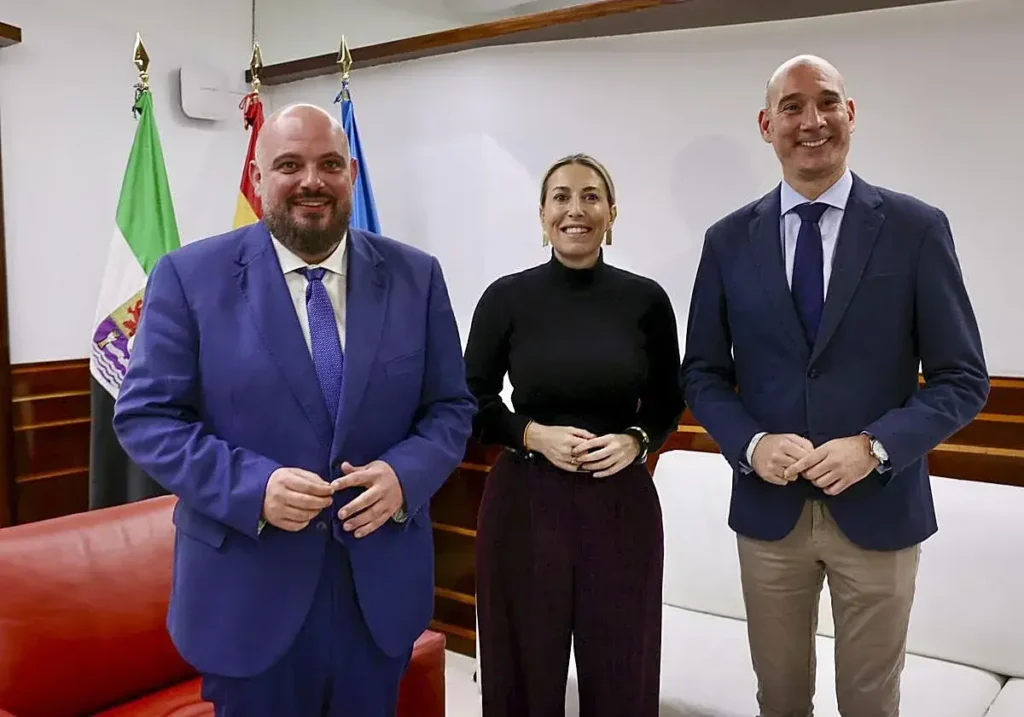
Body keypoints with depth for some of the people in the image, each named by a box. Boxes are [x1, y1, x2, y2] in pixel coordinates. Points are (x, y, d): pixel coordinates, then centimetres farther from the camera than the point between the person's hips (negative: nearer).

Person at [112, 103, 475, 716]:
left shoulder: (416, 275, 1)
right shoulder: (190, 276, -5)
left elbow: (451, 407, 4)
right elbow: (145, 415, -6)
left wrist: (405, 475, -16)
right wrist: (252, 487, -20)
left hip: (382, 585, 3)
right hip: (248, 591, -2)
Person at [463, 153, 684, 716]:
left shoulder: (646, 299, -1)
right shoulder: (507, 297, -3)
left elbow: (668, 403, 10)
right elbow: (472, 403, 3)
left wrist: (636, 441, -9)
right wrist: (534, 436, -13)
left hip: (621, 502, 1)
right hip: (524, 501, 0)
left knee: (621, 669, 11)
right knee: (526, 666, 11)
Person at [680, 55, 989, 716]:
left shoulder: (917, 228, -5)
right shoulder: (728, 240, 0)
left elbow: (963, 379, -4)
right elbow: (702, 374, 4)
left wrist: (876, 446, -19)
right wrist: (750, 444, -14)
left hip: (879, 508, -1)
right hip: (768, 511, 2)